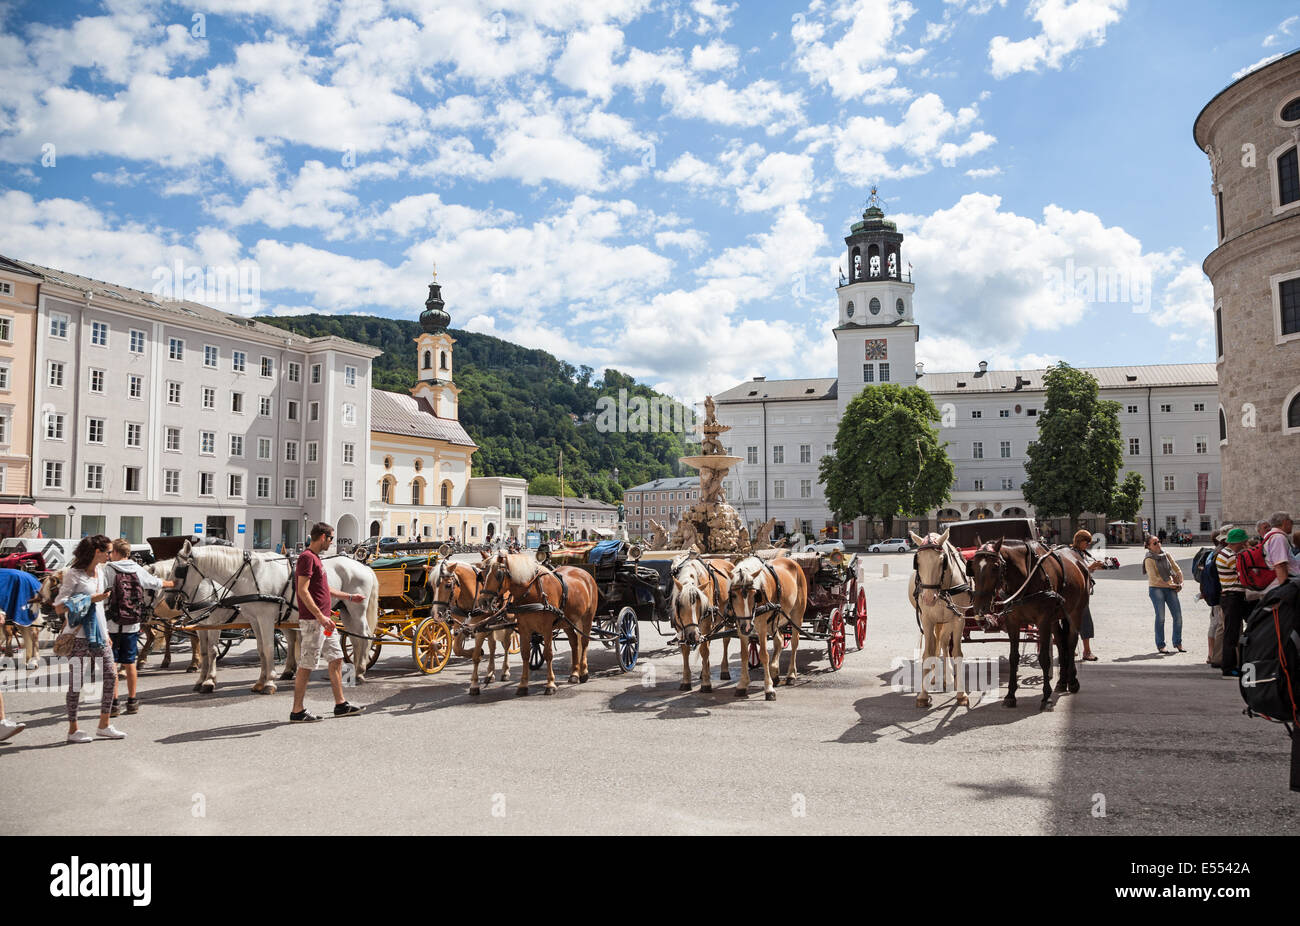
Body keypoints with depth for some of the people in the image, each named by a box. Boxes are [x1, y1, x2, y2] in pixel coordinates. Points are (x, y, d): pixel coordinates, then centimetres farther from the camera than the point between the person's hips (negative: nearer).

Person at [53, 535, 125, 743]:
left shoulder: (100, 571, 12)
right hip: (79, 635, -8)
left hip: (98, 634, 8)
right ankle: (73, 730, 12)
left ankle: (104, 726, 14)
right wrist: (91, 599, -21)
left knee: (111, 675, 5)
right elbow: (59, 607, -15)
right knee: (76, 681, 0)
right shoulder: (73, 574, -11)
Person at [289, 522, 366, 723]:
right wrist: (320, 616, -26)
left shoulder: (316, 558, 17)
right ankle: (297, 711, 5)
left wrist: (350, 597, 31)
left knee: (336, 659, 13)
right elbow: (303, 591, -22)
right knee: (306, 665, -3)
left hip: (323, 621, 10)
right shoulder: (307, 557, -14)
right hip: (312, 621, -10)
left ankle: (340, 704, 19)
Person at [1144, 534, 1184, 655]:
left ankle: (1178, 643, 17)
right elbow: (1154, 578, -13)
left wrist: (1180, 583, 1)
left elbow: (1177, 569, 14)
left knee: (1178, 615, 3)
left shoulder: (1166, 555, 9)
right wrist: (1170, 585, -13)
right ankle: (1160, 645, 3)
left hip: (1171, 589, 5)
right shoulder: (1149, 560, -8)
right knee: (1160, 617, -6)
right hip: (1156, 589, -5)